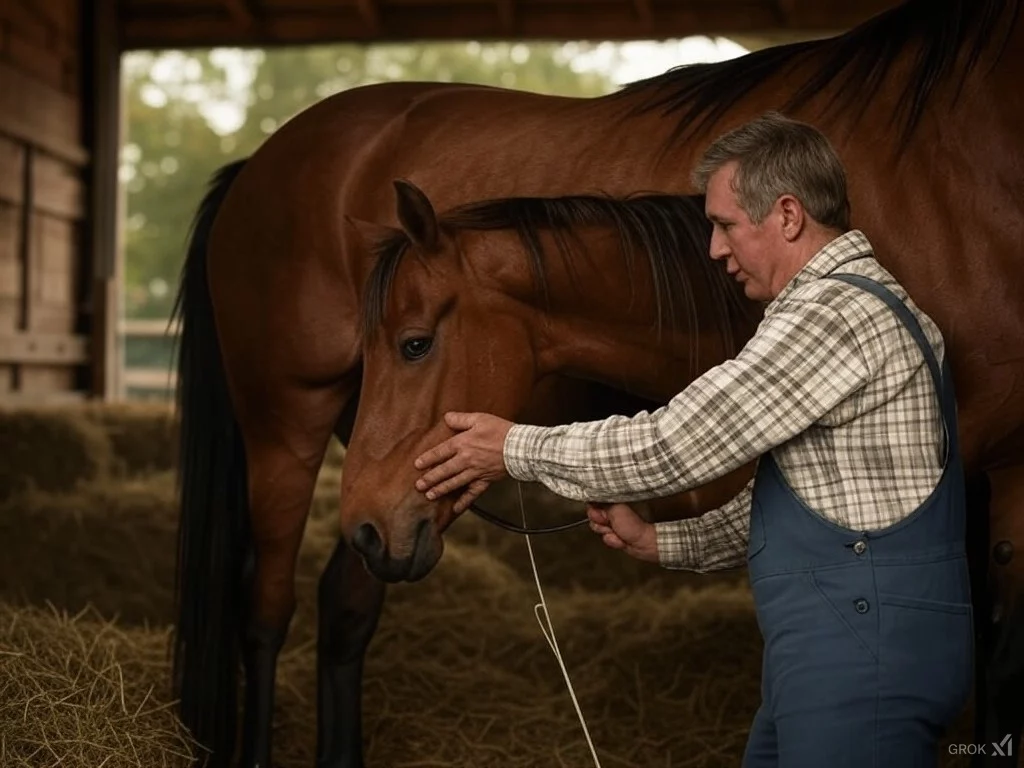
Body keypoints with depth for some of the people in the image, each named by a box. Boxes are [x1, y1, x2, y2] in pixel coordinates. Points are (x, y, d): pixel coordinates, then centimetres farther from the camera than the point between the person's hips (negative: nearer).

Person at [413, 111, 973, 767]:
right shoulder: (857, 303, 17)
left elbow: (671, 447, -16)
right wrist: (665, 544, 13)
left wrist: (516, 448, -4)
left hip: (859, 658, -10)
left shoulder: (832, 312, -17)